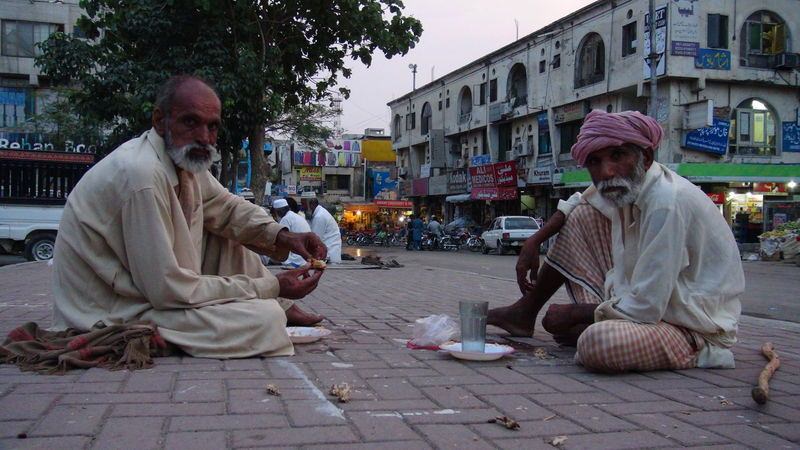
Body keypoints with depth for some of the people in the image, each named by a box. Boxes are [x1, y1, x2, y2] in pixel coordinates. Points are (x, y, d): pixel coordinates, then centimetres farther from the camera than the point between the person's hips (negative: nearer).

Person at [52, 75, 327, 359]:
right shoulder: (143, 175, -28)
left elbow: (227, 207, 14)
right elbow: (169, 290, -26)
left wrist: (281, 236, -6)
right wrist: (271, 287, -20)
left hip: (156, 289, 10)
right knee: (264, 319, -23)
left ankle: (281, 307, 15)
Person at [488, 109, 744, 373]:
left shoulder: (667, 204, -28)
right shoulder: (626, 185, -2)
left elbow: (644, 308, -26)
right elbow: (577, 202, 21)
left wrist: (573, 313, -11)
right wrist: (534, 242, 8)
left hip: (694, 329, -8)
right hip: (649, 305, 9)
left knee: (599, 343, -39)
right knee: (581, 216, 6)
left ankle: (584, 331, -1)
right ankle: (525, 313, 18)